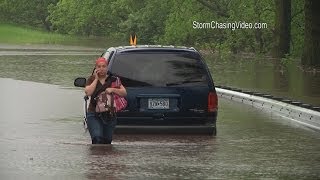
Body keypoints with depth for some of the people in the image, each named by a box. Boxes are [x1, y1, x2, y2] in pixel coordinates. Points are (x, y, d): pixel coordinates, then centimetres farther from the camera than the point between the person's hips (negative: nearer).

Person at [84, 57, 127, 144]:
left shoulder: (113, 79, 8)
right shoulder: (92, 79, 5)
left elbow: (124, 93, 1)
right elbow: (88, 92, -12)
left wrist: (113, 90, -16)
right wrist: (96, 79, -9)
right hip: (94, 115, -2)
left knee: (107, 141, 5)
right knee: (97, 138, -20)